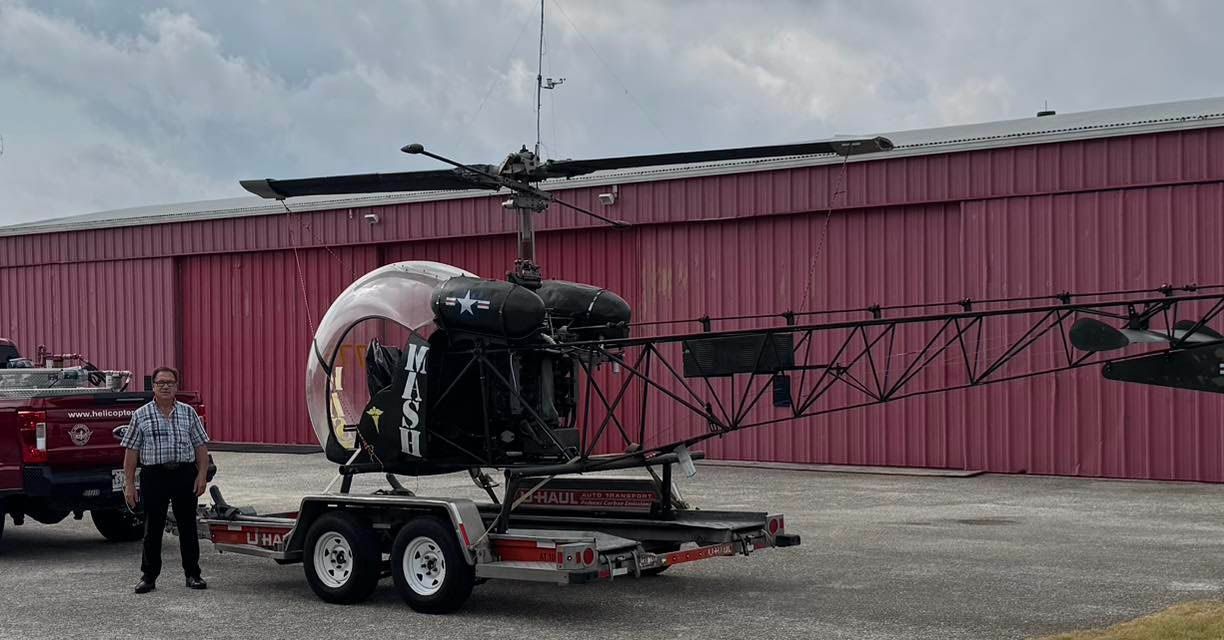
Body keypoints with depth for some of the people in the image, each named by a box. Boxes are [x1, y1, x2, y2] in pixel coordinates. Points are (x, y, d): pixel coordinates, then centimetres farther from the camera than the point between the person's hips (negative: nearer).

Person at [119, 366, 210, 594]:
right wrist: (129, 484, -3)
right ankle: (149, 576, 12)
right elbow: (131, 452, 2)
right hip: (154, 475, -1)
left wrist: (202, 475, -3)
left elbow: (201, 446, 8)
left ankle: (193, 574, 14)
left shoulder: (189, 413, 8)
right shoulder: (141, 415, 4)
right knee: (152, 528, 3)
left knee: (188, 526, 6)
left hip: (185, 474, 1)